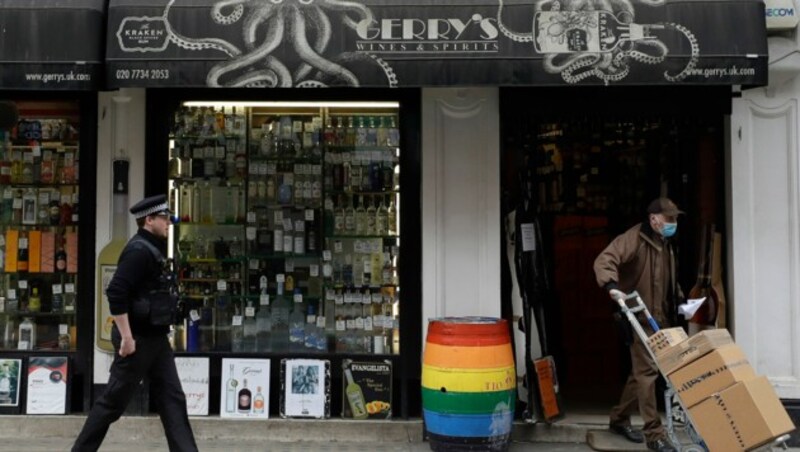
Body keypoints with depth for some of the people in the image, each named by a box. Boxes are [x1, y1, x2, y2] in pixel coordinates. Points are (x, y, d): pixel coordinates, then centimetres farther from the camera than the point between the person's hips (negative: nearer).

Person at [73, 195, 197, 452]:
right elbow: (115, 293, -25)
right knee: (114, 401, 4)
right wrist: (126, 337, -24)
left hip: (155, 337, 9)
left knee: (172, 398, 5)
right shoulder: (139, 250, -17)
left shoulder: (152, 249, 13)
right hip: (137, 338, -9)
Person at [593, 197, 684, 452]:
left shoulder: (666, 244, 16)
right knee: (647, 371, -8)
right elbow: (604, 261, -27)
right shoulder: (634, 238, -12)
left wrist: (679, 299, 15)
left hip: (662, 318, 9)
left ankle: (619, 419, 29)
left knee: (641, 371, 15)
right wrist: (612, 287, -43)